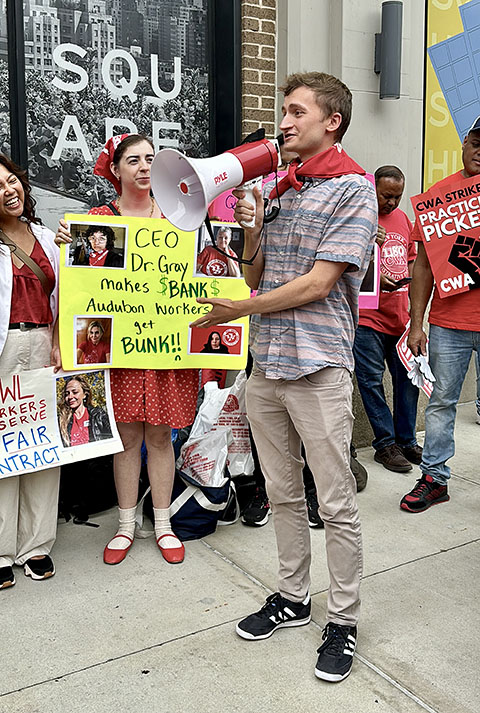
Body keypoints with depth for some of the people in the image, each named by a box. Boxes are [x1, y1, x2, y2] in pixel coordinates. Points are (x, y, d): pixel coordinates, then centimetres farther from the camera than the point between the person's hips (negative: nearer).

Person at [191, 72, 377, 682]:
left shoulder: (352, 188, -7)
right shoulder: (273, 186, 14)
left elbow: (318, 283, -14)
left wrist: (239, 309, -8)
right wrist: (251, 230, -2)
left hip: (318, 366, -6)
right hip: (265, 363, 7)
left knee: (335, 505, 4)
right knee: (282, 493, 16)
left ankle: (343, 620, 21)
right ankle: (292, 597, 33)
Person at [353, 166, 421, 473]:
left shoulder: (403, 218, 15)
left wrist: (408, 280, 7)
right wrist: (376, 280, -19)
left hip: (400, 316, 6)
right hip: (367, 318, -6)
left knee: (408, 378, 10)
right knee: (372, 381, 1)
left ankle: (407, 441, 24)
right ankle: (386, 444, 14)